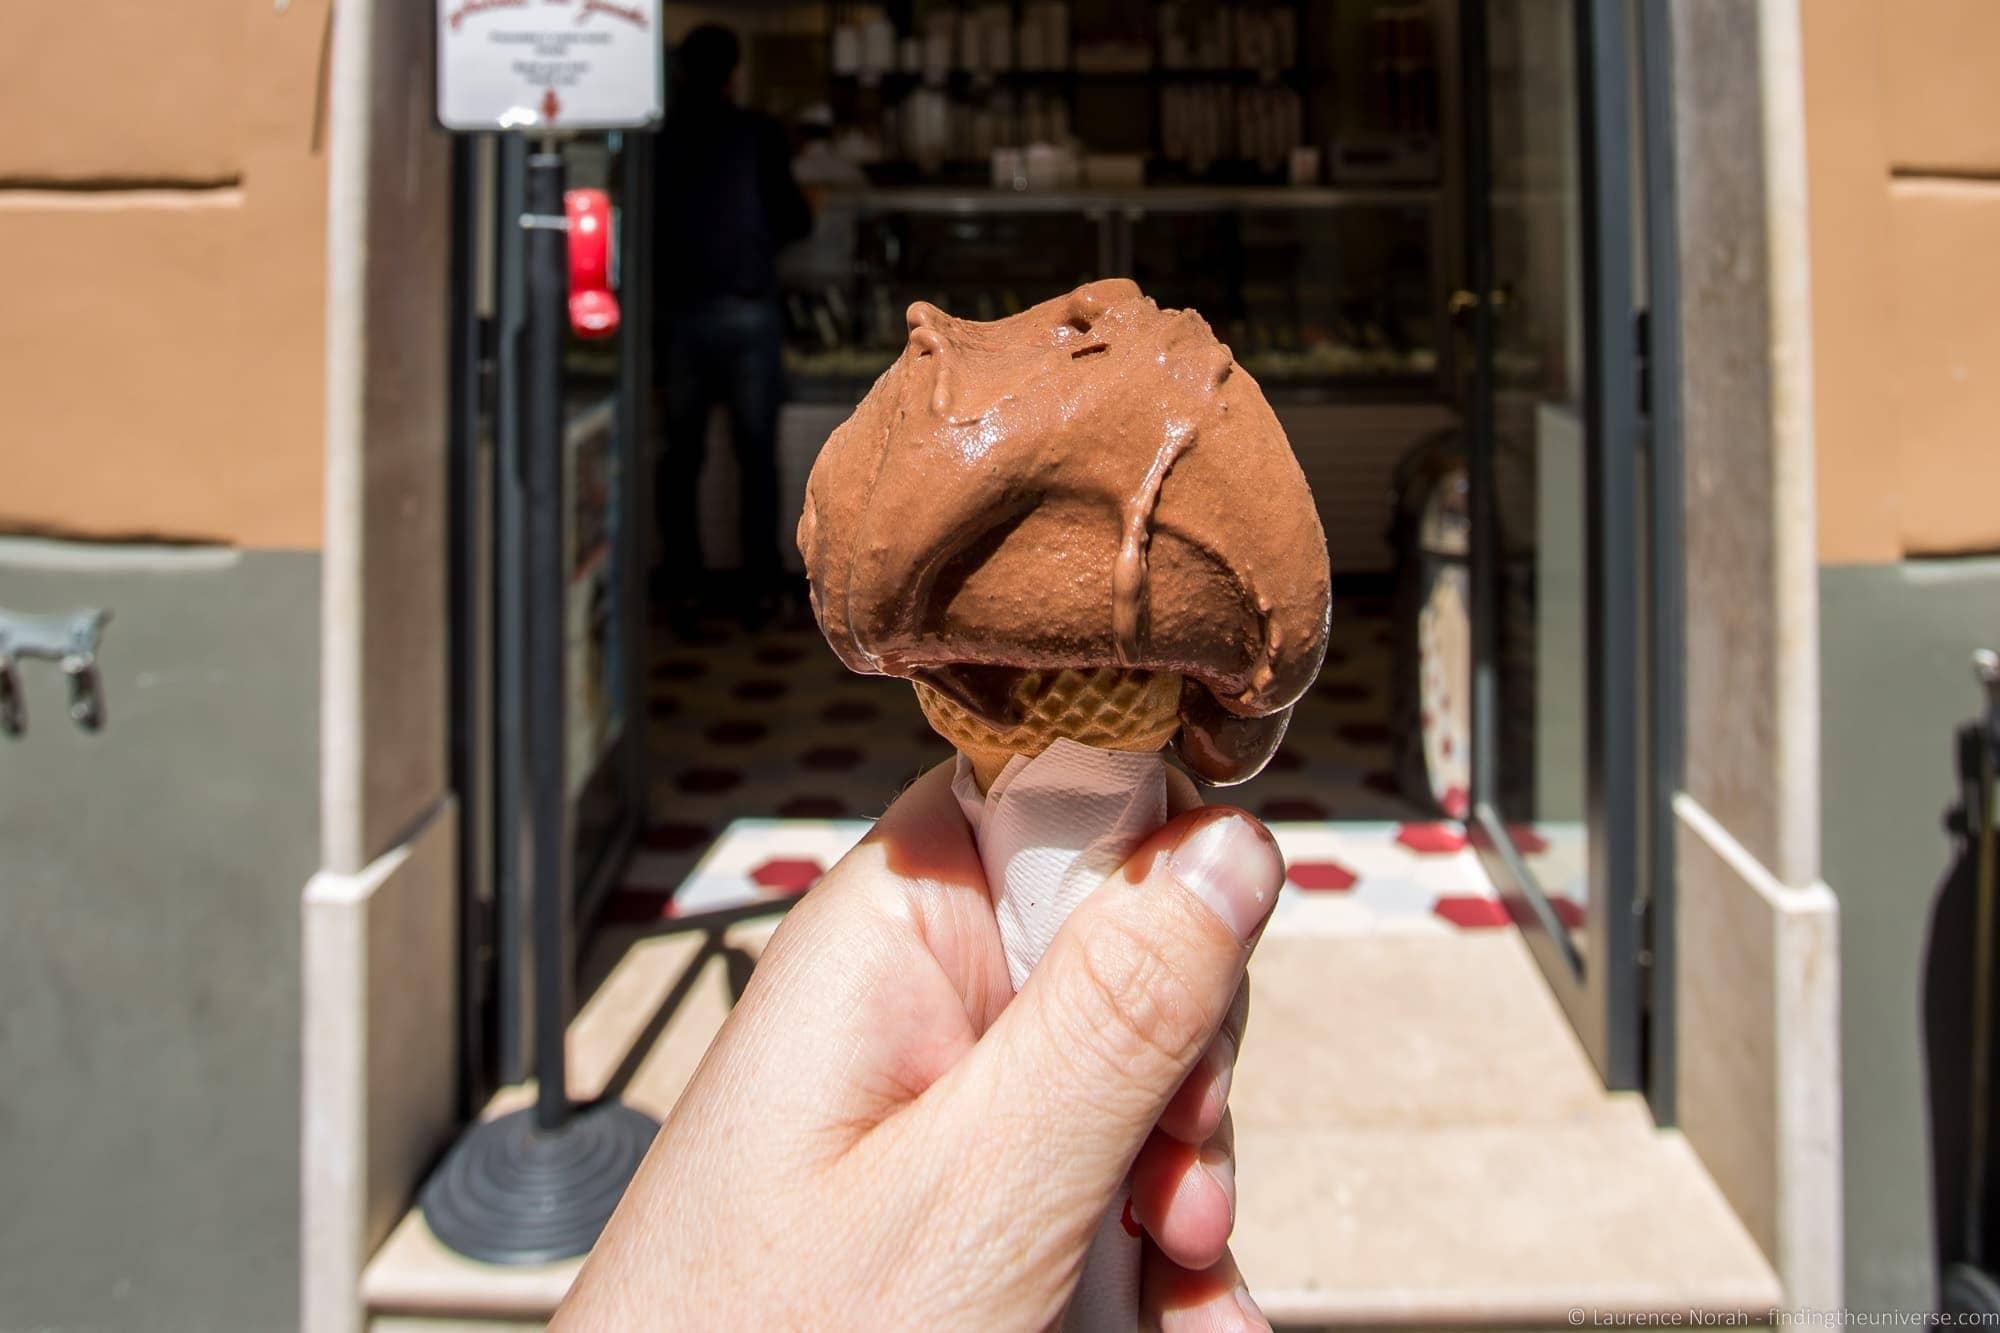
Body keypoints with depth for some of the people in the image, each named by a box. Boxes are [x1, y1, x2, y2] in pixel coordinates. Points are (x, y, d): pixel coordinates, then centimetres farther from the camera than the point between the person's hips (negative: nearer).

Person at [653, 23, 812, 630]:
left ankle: (682, 586, 11)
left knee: (681, 455, 10)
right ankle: (760, 587, 8)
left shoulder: (658, 137, 1)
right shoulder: (758, 134, -5)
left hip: (678, 312, 2)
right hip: (748, 311, -2)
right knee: (757, 457, 6)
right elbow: (792, 220, -1)